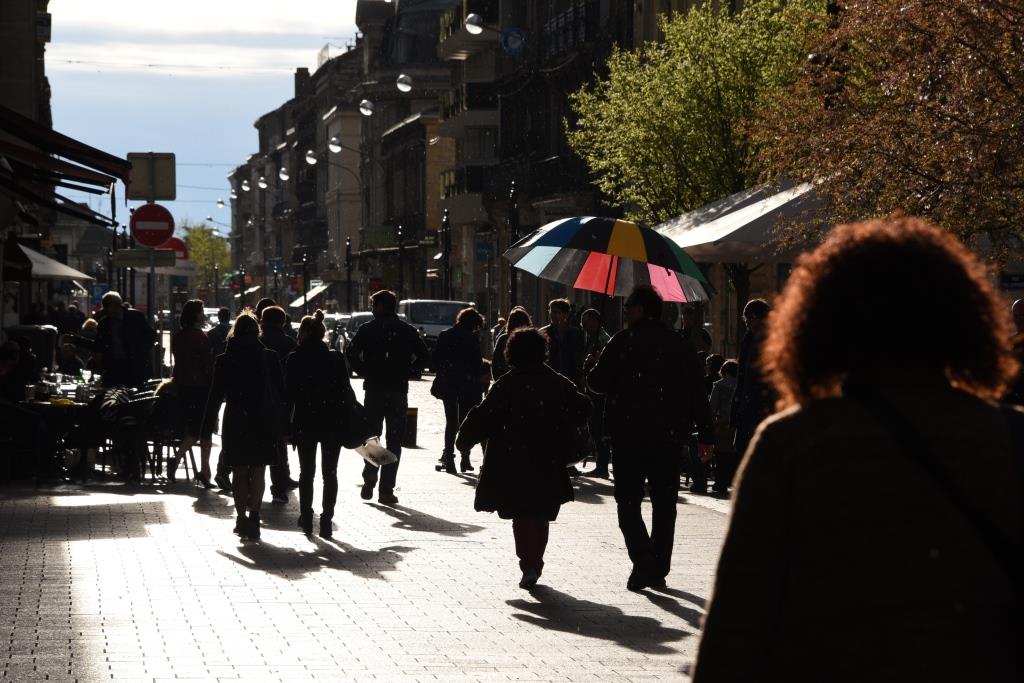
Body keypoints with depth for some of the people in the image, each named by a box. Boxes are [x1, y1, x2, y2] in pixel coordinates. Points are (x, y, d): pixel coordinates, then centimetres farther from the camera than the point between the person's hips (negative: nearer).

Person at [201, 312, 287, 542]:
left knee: (239, 471, 11)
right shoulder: (270, 358, -3)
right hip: (264, 423, 0)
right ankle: (253, 515, -5)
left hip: (235, 422, 0)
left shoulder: (224, 361, -3)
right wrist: (281, 425, 7)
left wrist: (207, 428, 4)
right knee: (258, 471, 7)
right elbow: (281, 393, 0)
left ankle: (241, 517, 8)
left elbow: (215, 396, -2)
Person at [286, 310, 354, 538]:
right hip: (332, 423, 0)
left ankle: (306, 519, 14)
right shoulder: (336, 359, -3)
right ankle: (326, 521, 2)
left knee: (306, 472, 13)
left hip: (305, 423, 0)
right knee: (330, 473, 7)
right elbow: (346, 391, -2)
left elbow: (289, 394, -5)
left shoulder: (295, 360, -6)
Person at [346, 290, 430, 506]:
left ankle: (369, 479, 3)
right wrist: (407, 373, 3)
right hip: (398, 391, 0)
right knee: (394, 441, 4)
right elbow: (424, 355, -4)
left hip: (373, 390, 0)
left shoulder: (367, 330, -2)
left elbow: (351, 353, -10)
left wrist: (365, 373, 0)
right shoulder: (407, 330, 2)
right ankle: (386, 489, 0)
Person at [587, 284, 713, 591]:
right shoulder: (682, 345, 6)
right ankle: (659, 569, 12)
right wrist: (705, 437, 8)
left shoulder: (623, 342, -7)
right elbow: (698, 393, 5)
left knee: (628, 501, 3)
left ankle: (643, 563, -15)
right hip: (670, 436, 4)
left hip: (629, 436, -4)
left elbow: (598, 382, -8)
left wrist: (593, 372, 16)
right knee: (664, 504, 12)